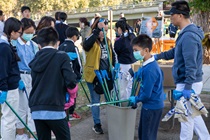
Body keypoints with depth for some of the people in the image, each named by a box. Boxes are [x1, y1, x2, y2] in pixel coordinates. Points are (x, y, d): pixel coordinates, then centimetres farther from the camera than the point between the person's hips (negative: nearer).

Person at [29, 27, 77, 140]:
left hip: (36, 109, 5)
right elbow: (71, 81, -11)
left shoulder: (35, 60, 10)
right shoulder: (62, 57, -4)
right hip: (54, 109, -5)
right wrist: (72, 94, 9)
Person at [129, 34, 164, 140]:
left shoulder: (149, 69, -27)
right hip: (149, 104, 9)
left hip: (152, 107, -9)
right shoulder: (149, 64, 3)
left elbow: (146, 94, -24)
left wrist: (136, 99, -7)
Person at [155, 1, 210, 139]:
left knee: (186, 116, 5)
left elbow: (191, 65, -27)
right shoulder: (186, 33, 10)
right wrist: (158, 56, 26)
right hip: (189, 82, 10)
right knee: (193, 114, 21)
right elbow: (176, 51, 25)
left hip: (188, 83, -10)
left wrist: (187, 87, -28)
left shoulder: (188, 36, -22)